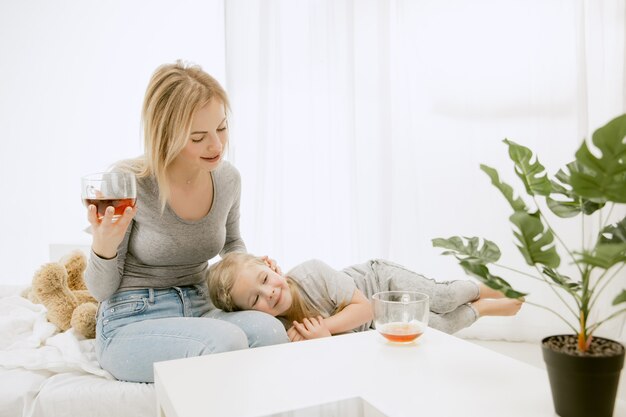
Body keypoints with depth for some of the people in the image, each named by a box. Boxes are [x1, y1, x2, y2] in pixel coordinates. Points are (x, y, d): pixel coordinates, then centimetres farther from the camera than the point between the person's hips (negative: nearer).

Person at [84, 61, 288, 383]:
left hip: (198, 310, 4)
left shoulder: (228, 178, -4)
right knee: (227, 341, -34)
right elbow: (101, 290, -6)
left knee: (269, 330, -28)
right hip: (131, 323, -4)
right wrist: (104, 247, -28)